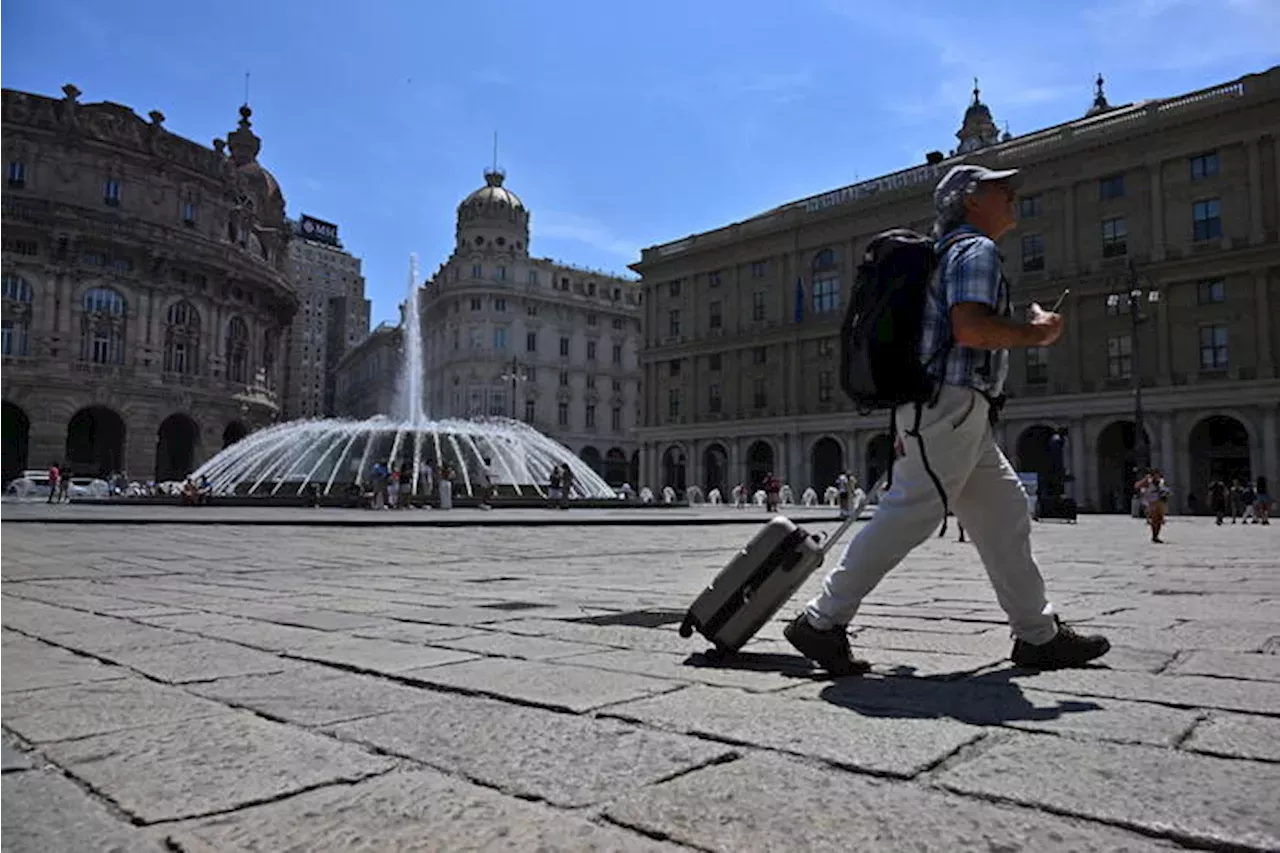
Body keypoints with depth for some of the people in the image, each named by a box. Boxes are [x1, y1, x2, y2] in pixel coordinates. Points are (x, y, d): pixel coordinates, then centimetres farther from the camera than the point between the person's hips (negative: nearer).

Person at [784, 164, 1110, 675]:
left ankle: (1038, 635, 16)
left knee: (1004, 512, 10)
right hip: (949, 405, -11)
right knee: (907, 518, -12)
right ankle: (821, 622, -8)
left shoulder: (949, 251, 27)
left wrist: (908, 424, 26)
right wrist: (1037, 332, -6)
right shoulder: (976, 249, -5)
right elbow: (970, 327, -23)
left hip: (948, 415, 11)